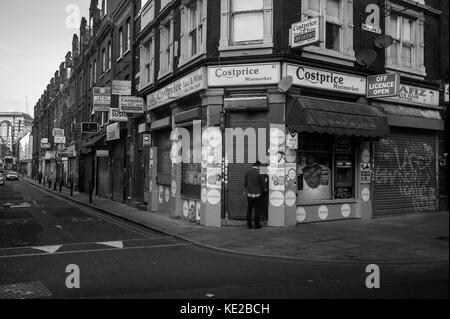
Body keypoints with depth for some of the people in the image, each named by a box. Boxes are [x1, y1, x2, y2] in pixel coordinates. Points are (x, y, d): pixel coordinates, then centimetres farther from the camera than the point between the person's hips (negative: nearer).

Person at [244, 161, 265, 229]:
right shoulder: (259, 173, -10)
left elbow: (245, 183, 9)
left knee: (249, 209, 9)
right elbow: (262, 184, -2)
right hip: (257, 193, -3)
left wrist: (245, 191, 22)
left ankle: (249, 224, 12)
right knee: (257, 209, 5)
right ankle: (256, 224, 9)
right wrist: (263, 190, 19)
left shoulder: (248, 172, 1)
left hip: (249, 193, 4)